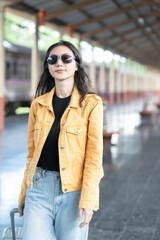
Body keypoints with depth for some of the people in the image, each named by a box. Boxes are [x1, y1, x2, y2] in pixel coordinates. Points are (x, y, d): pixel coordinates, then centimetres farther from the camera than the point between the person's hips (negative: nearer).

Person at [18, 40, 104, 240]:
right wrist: (23, 194, 12)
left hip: (73, 190, -2)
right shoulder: (38, 104, 7)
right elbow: (32, 152, 11)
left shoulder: (91, 103, -3)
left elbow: (94, 154, -7)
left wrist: (88, 200, -13)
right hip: (39, 188, 3)